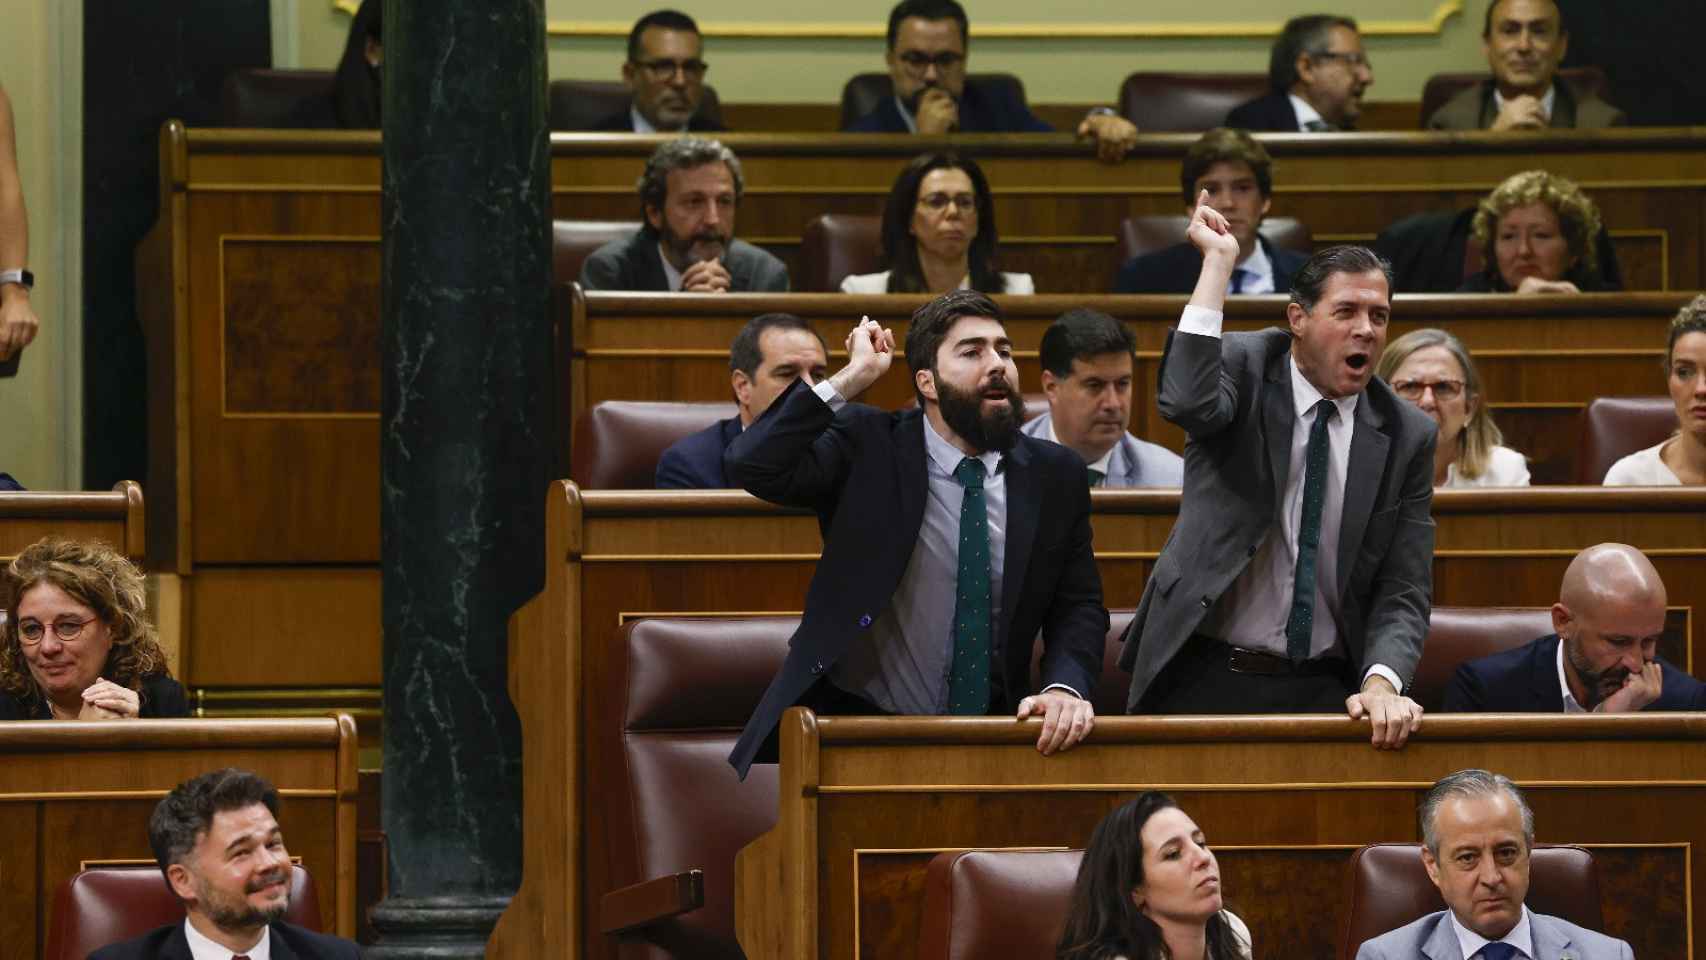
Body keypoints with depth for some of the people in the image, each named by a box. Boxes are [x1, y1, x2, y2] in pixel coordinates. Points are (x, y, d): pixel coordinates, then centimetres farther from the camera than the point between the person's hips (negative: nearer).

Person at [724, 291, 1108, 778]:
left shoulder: (1056, 475, 7)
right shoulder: (866, 446, -2)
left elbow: (1078, 606, 10)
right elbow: (751, 466, -17)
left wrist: (1065, 686, -12)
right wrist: (853, 377, -15)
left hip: (989, 738, 3)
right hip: (851, 724, -3)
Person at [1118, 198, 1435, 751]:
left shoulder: (1408, 436, 3)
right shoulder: (1243, 368, -2)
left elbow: (1403, 591, 0)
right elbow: (1186, 403, -27)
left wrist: (1381, 683, -19)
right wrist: (1218, 263, -22)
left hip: (1327, 691, 2)